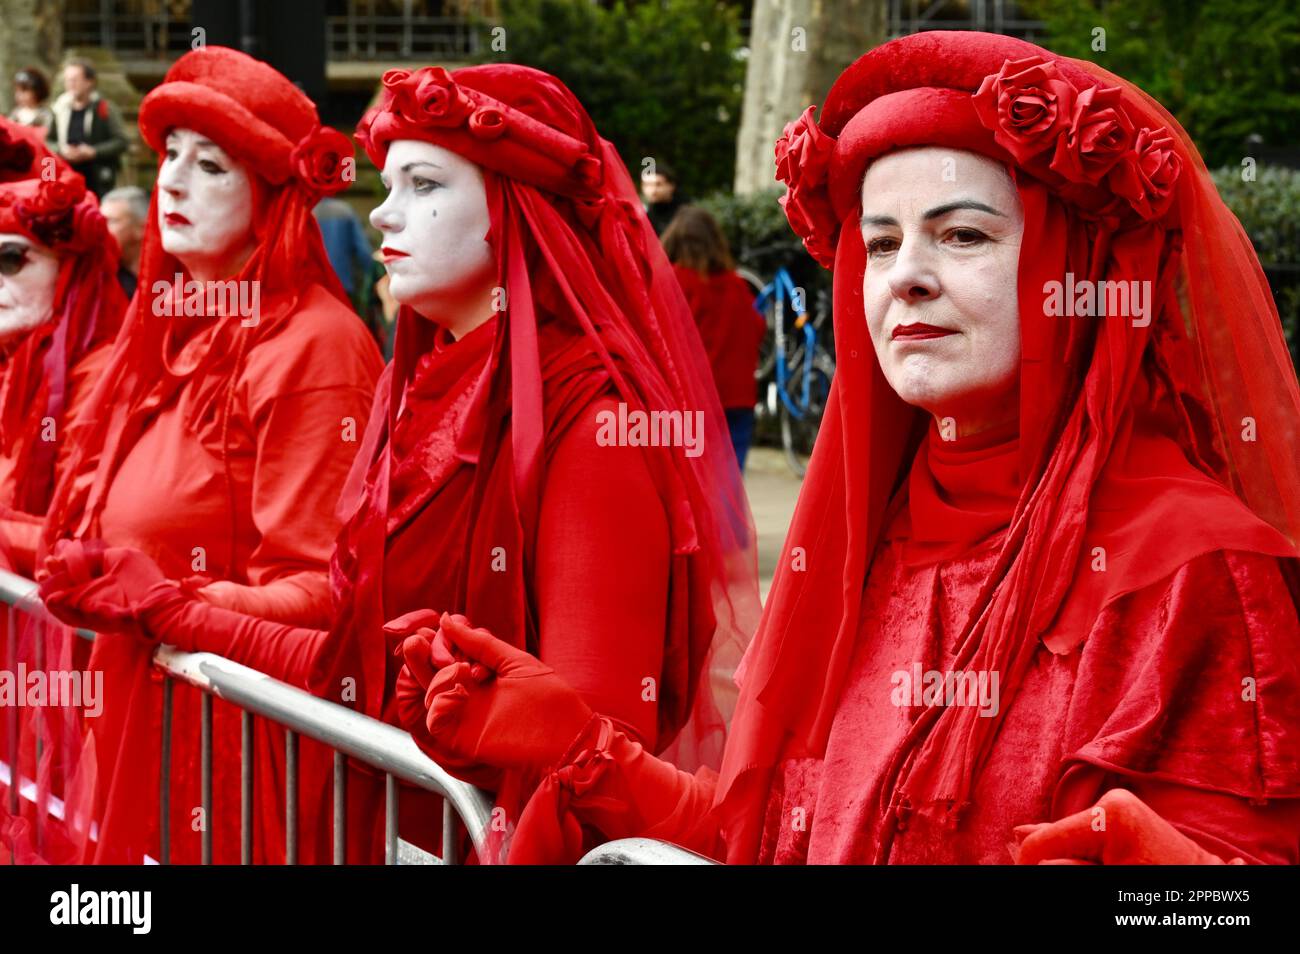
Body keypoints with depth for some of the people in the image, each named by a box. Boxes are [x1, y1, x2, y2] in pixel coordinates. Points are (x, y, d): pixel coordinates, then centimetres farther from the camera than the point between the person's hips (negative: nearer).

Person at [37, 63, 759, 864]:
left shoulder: (587, 417, -17)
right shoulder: (423, 391, 8)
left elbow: (593, 728, -23)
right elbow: (362, 665, 10)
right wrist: (162, 609, 13)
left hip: (501, 832, -7)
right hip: (379, 819, 7)